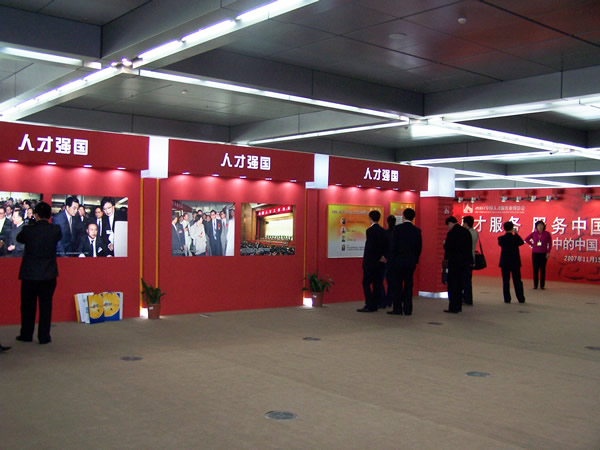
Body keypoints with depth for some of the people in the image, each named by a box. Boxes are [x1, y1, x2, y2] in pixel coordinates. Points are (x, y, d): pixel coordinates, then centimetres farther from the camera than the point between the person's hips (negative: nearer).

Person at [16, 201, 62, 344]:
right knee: (46, 306, 8)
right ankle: (44, 337, 10)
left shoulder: (28, 230, -12)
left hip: (29, 275, -1)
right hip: (49, 275, 1)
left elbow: (19, 239, 8)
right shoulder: (56, 230, -9)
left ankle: (26, 335, 23)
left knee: (27, 306, 13)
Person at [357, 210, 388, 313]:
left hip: (371, 262, -8)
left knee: (366, 283, -2)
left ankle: (369, 306, -6)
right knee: (377, 284, 9)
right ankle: (375, 305, 12)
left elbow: (370, 247, -16)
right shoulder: (383, 231, 10)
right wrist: (383, 256, 2)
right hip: (380, 262, 8)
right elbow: (386, 246, 10)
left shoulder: (370, 230, -14)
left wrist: (379, 258, -8)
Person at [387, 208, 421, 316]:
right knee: (408, 285, 8)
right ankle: (407, 309, 9)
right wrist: (415, 260, 15)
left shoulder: (397, 228, -8)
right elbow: (419, 247, 6)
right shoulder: (417, 230, 3)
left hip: (398, 260, -3)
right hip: (411, 262, 4)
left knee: (397, 285, 2)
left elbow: (393, 245, -9)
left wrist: (392, 259, -1)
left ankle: (397, 309, 3)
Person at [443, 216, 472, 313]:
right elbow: (470, 247, 11)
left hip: (454, 262, -7)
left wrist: (445, 244, 2)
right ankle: (458, 306, 21)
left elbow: (448, 248, -17)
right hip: (464, 261, 7)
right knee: (459, 284, 15)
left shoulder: (451, 233, -16)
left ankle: (453, 307, -1)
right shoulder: (466, 231, 8)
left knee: (452, 285, -1)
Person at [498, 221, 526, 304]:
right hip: (515, 262, 0)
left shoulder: (501, 239, -9)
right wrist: (516, 233, 10)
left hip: (504, 263, 0)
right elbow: (521, 242, 8)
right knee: (517, 281, 9)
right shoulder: (515, 238, -10)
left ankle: (507, 299, 4)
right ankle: (521, 299, 14)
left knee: (506, 281, 5)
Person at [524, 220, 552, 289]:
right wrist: (532, 244, 5)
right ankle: (535, 285, 9)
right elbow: (526, 239, 16)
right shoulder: (534, 234, 3)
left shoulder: (547, 234, -2)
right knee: (535, 269, 3)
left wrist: (548, 252, -5)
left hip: (543, 254, -2)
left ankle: (542, 285, 8)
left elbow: (550, 244, 1)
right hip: (535, 253, 2)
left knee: (543, 269, 2)